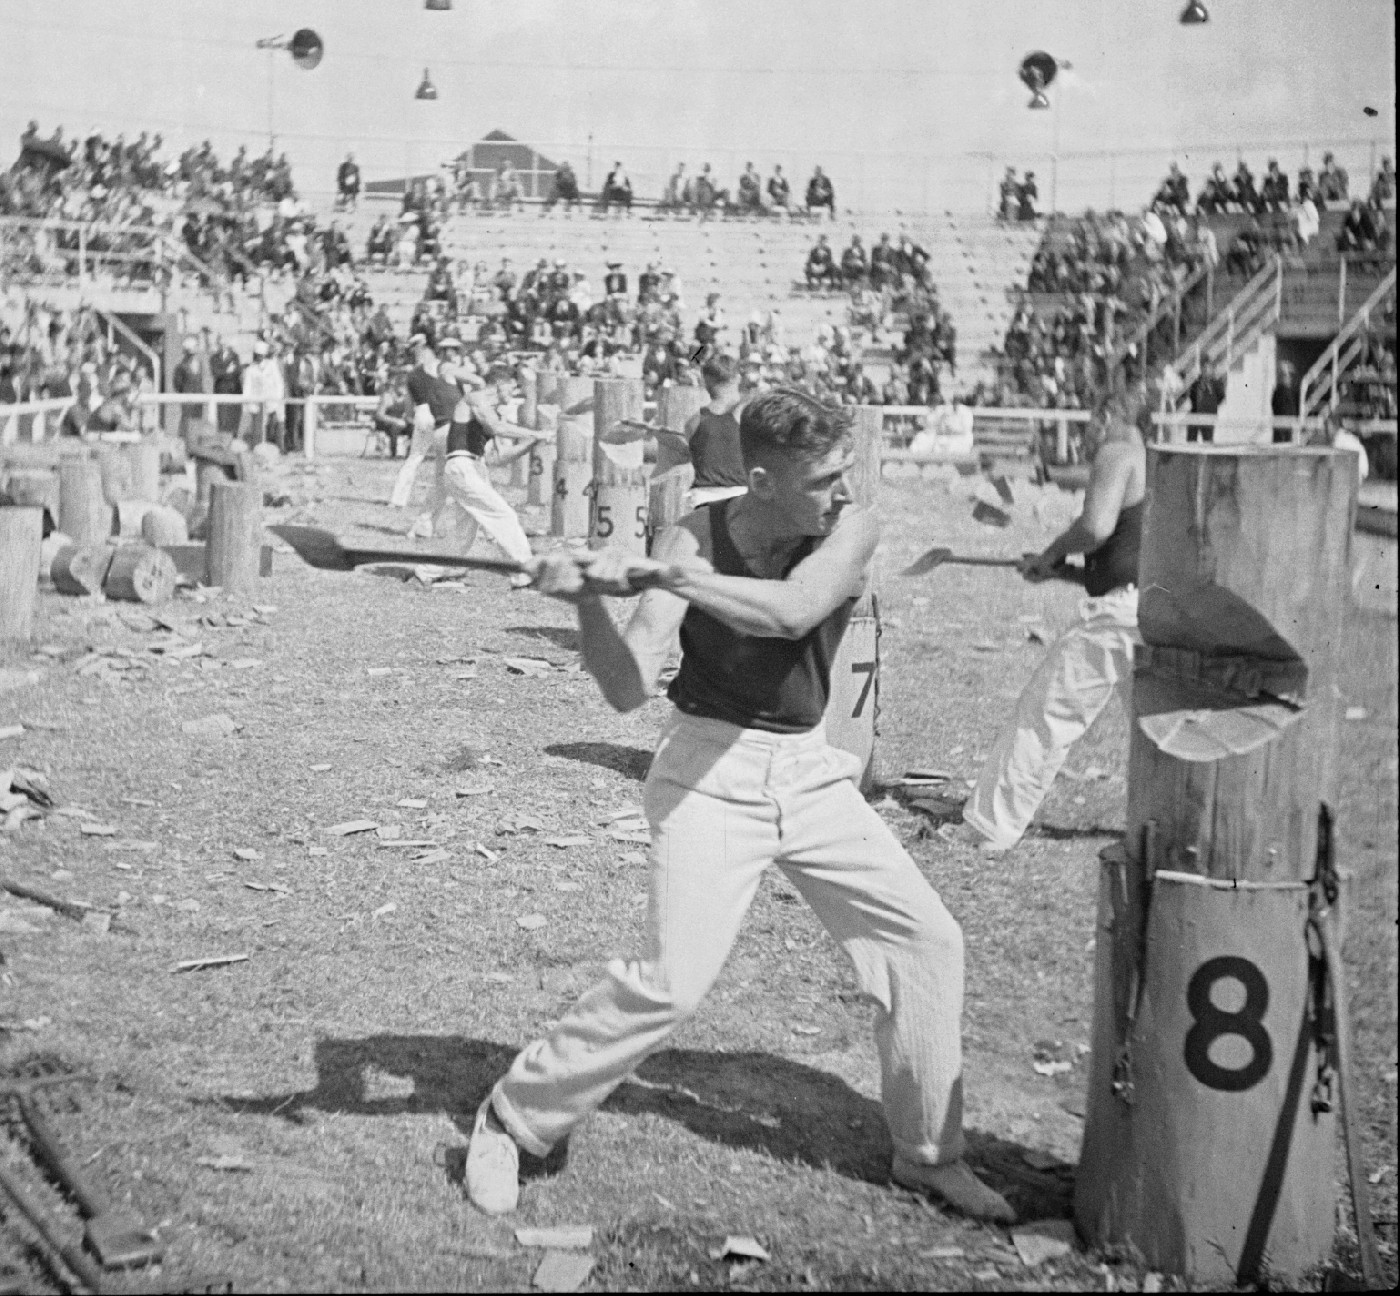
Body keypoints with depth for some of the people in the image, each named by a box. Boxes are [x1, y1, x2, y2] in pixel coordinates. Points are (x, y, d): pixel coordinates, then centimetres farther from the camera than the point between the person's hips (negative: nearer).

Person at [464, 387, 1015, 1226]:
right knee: (673, 981, -16)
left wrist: (655, 575, -37)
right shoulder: (696, 537, -13)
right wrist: (589, 599, -34)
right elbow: (628, 690, -17)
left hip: (810, 771, 4)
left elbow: (791, 613, -32)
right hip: (711, 774, -4)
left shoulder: (853, 531, -10)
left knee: (929, 940, 2)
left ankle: (930, 1156, 19)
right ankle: (511, 1121, 3)